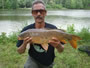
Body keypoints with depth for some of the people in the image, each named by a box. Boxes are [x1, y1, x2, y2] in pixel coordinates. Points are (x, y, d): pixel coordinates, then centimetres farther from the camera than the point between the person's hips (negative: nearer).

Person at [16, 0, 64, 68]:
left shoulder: (53, 29, -17)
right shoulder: (26, 30, -15)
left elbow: (61, 50, -9)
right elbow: (20, 51, -7)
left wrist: (58, 46, -32)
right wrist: (24, 44, -28)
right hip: (33, 60, -1)